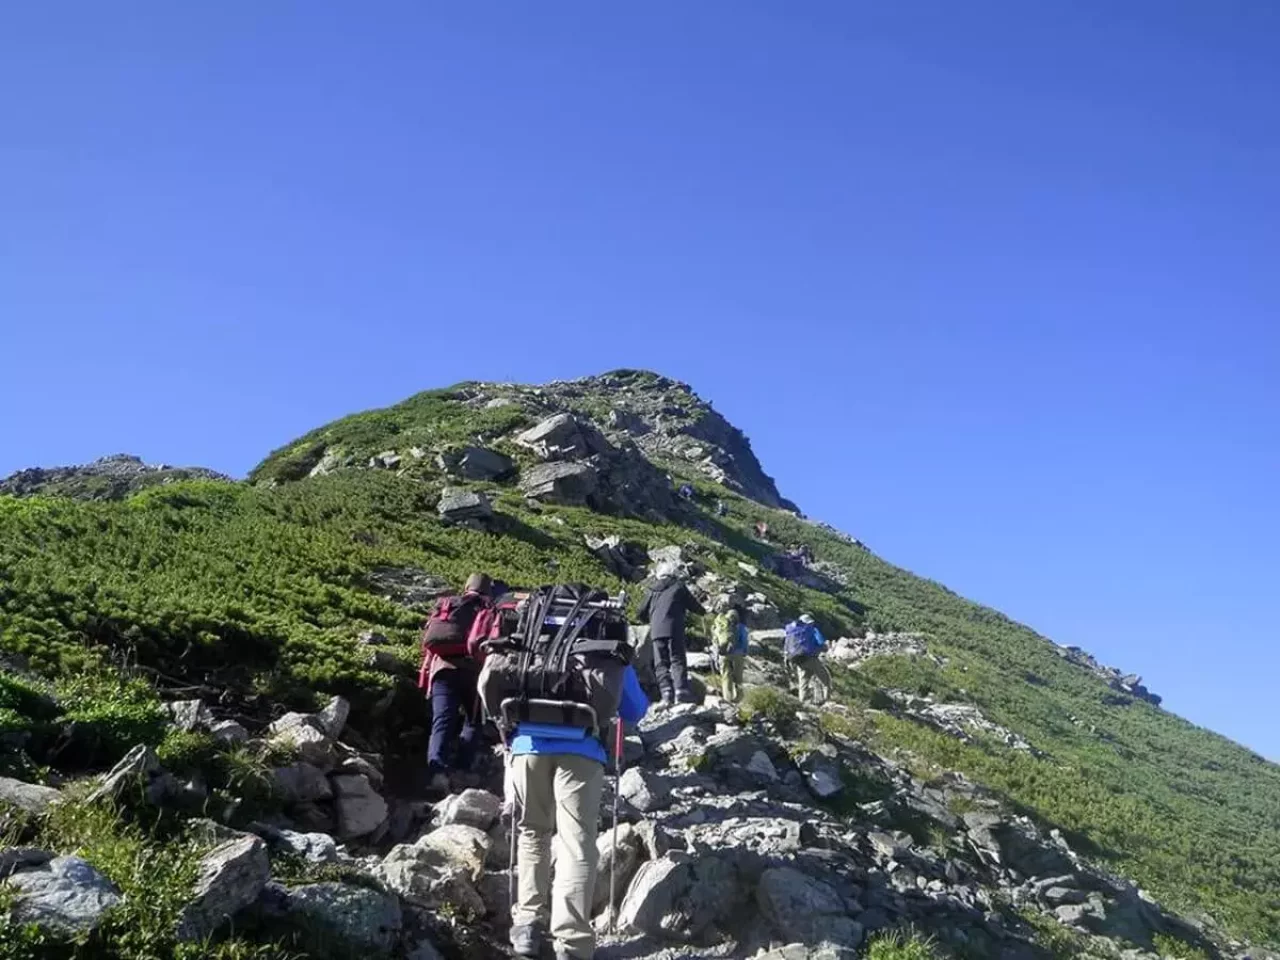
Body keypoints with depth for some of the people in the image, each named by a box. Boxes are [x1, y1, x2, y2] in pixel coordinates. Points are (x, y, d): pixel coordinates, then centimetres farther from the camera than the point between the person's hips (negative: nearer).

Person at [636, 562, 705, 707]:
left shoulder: (652, 590, 19)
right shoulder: (678, 586, 9)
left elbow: (642, 612, 19)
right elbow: (692, 604, 12)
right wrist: (703, 611, 33)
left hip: (656, 631, 3)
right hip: (674, 629, -3)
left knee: (661, 663, 5)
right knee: (677, 660, -2)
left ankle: (666, 691, -11)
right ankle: (681, 690, -18)